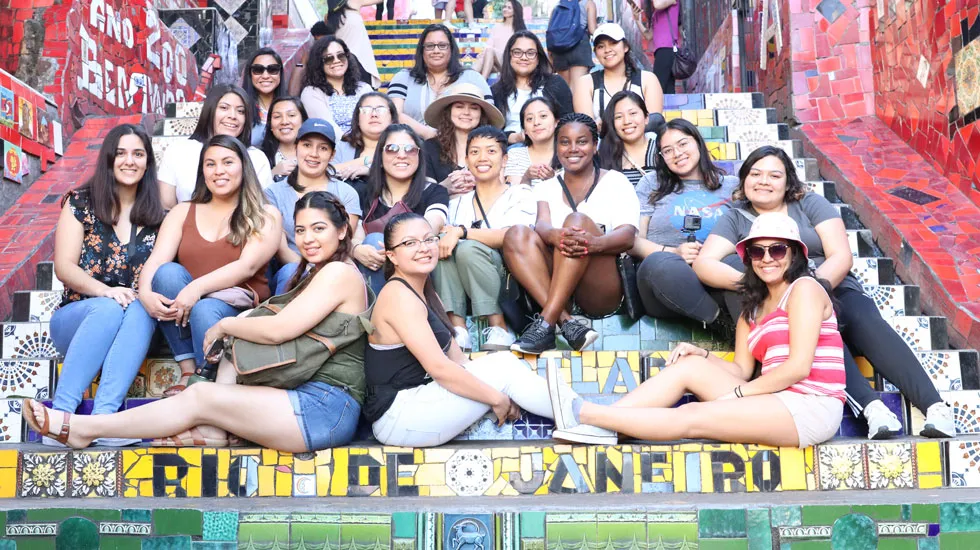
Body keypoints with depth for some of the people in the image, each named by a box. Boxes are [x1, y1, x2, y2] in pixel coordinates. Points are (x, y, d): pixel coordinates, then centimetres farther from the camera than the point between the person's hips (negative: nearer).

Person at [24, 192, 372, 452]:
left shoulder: (339, 272, -8)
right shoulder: (316, 276, 25)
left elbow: (277, 330, -15)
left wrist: (225, 325, 0)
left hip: (325, 408, -10)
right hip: (306, 398, 10)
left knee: (199, 396, -10)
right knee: (234, 341, 8)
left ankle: (81, 428, 0)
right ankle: (214, 431, -8)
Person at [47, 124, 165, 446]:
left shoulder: (158, 213, 8)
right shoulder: (81, 203, 3)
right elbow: (64, 268, -5)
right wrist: (105, 291, -23)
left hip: (136, 324, 1)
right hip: (77, 317, -1)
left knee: (140, 310, -34)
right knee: (109, 308, -34)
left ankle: (104, 414, -48)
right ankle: (62, 411, -41)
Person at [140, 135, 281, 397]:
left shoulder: (266, 216, 5)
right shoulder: (182, 212, 16)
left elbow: (248, 266, -11)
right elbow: (155, 260, 1)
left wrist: (198, 288, -27)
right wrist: (145, 293, -22)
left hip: (240, 310, -3)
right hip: (180, 310, 3)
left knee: (205, 310, -35)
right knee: (168, 272, -26)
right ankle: (188, 372, -24)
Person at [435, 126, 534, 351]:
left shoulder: (519, 195, 5)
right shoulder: (458, 203, 20)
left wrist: (461, 232, -21)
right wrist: (449, 235, -13)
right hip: (465, 293, 4)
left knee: (468, 248, -28)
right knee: (442, 244, -21)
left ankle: (499, 329, -21)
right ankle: (458, 330, -28)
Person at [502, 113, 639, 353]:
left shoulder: (615, 182, 8)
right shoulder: (546, 188, 16)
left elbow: (628, 235, -7)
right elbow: (542, 225, -4)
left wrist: (596, 243, -32)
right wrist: (554, 235, -31)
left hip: (603, 292, -3)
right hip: (556, 288, 3)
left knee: (578, 220, -26)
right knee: (517, 234, -20)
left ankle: (545, 323, -36)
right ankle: (567, 322, -34)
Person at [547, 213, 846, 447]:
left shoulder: (804, 288, -3)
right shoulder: (754, 307, 20)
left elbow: (799, 367, -13)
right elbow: (741, 370, 10)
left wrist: (735, 394, -10)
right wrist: (702, 355, -8)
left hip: (809, 408, -7)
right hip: (777, 403, 7)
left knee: (690, 419, -18)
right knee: (689, 365, -5)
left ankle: (583, 413, -16)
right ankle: (601, 427, -15)